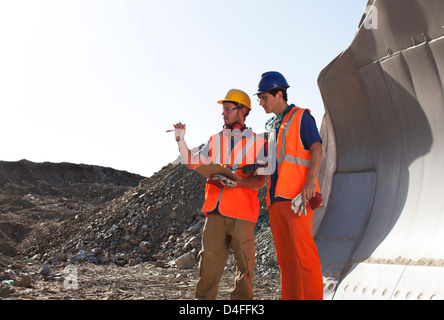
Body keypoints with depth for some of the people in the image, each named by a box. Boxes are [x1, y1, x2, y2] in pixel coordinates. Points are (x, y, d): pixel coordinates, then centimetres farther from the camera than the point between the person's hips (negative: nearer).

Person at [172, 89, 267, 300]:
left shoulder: (257, 143, 5)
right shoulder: (215, 140, 18)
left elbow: (260, 180, -2)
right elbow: (192, 163, 16)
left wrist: (237, 182, -20)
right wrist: (180, 140, 6)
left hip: (242, 210, -3)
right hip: (215, 210, 3)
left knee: (244, 260, 0)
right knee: (210, 257, 1)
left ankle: (241, 298, 14)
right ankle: (204, 297, 9)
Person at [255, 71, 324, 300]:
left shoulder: (301, 117, 3)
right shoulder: (272, 126, 24)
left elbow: (316, 149, -7)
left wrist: (311, 181, -21)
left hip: (297, 196, -7)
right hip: (276, 198, 7)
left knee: (304, 253, -11)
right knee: (286, 258, 7)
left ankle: (313, 296, -7)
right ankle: (290, 297, 11)